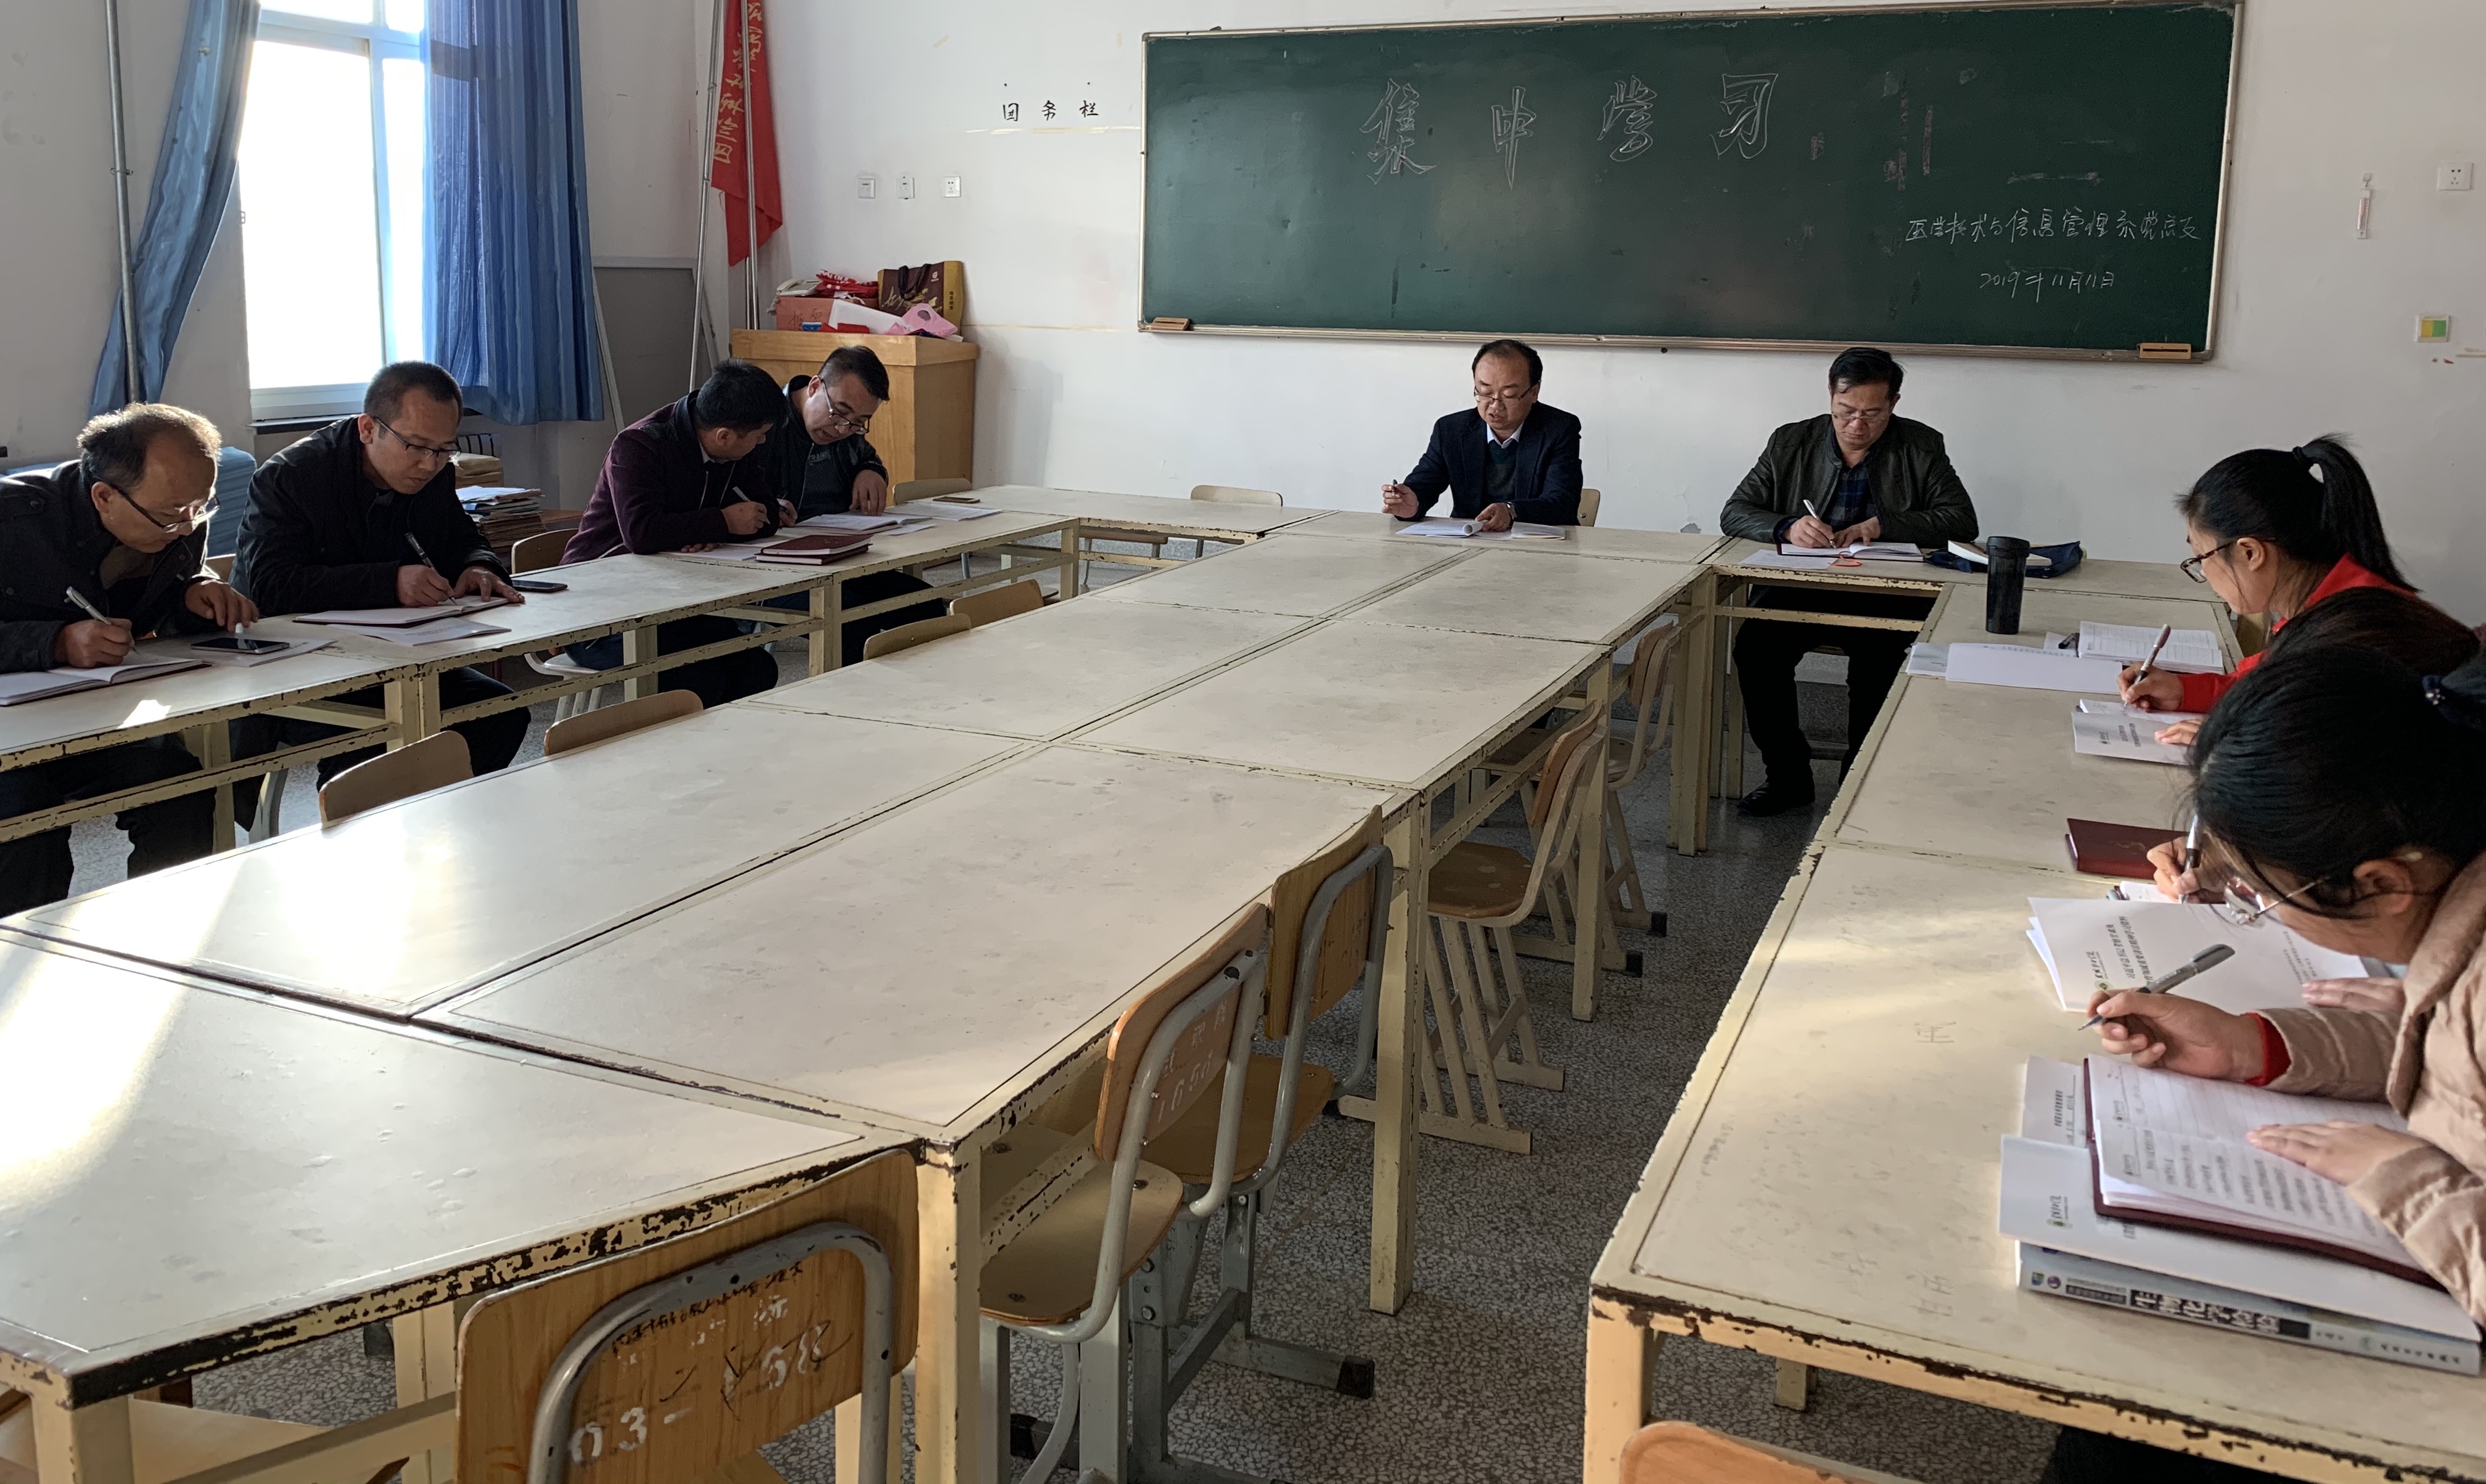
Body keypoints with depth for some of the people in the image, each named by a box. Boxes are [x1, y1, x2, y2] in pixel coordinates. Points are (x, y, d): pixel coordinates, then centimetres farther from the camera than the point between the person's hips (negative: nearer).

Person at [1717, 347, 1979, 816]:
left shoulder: (1922, 448, 6)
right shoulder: (1792, 443, 8)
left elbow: (1962, 521, -3)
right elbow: (1734, 513, 4)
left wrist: (1881, 526, -17)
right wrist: (1788, 527, -18)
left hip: (1885, 599, -1)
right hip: (1798, 591, 2)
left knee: (1878, 656, -33)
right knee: (1755, 644, -27)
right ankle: (1789, 776, -9)